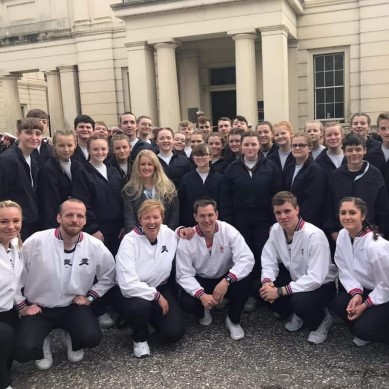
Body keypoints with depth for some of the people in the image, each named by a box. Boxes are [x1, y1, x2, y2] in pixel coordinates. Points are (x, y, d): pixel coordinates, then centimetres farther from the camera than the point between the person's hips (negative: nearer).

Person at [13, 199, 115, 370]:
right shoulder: (36, 242, -15)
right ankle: (43, 343, 16)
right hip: (38, 308, -1)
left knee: (91, 338, -24)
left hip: (74, 306, 1)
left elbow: (108, 277, 9)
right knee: (23, 350, -22)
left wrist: (89, 297, 1)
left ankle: (72, 339, 15)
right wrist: (21, 305, -3)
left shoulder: (95, 246, -9)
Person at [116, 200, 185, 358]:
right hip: (135, 293, -4)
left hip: (161, 288, 4)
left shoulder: (169, 233, -8)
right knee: (140, 306, -38)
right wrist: (156, 296, -22)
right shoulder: (130, 241, -21)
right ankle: (140, 338, -2)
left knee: (174, 333, -14)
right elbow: (128, 284, -28)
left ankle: (151, 317, 22)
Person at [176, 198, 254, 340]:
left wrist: (226, 281, -41)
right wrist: (201, 295, -34)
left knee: (244, 279, -30)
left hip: (225, 279, 0)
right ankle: (204, 312, 12)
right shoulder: (187, 239, -17)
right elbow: (184, 275, -16)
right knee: (186, 303, -29)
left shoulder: (228, 231, -19)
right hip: (201, 281, 0)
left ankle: (233, 320, -5)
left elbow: (247, 259, -28)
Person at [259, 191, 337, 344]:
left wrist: (280, 291, -32)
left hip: (321, 284, -6)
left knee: (299, 301, -35)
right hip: (295, 278, 6)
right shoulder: (276, 230, -9)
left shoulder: (314, 235, -29)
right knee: (261, 288, -16)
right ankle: (295, 314, 9)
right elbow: (269, 261, -7)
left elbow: (315, 278, -33)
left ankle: (322, 319, 1)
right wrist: (267, 282, -29)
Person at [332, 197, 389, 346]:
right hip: (365, 288, 7)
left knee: (363, 328, -22)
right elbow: (344, 270, -3)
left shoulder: (375, 247, -32)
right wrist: (356, 293, -17)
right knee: (339, 304, -17)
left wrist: (364, 305, -16)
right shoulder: (342, 235, -11)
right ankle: (364, 333, 9)